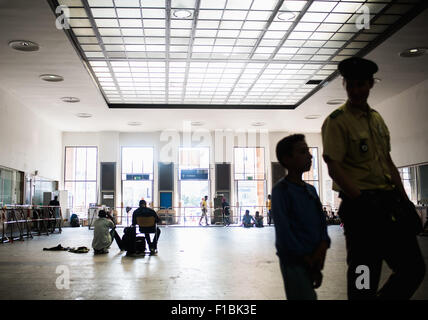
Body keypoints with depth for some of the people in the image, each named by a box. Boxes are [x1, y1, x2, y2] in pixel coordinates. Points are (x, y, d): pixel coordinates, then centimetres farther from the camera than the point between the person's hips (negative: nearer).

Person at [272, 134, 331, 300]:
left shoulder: (311, 190, 11)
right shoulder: (281, 190, -11)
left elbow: (322, 224, 9)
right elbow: (284, 232, -15)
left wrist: (320, 252, -9)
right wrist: (310, 263, -10)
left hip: (312, 261, 7)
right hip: (295, 262, -6)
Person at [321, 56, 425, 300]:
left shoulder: (377, 118, 15)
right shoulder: (337, 121, -8)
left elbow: (388, 162, 19)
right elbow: (334, 168, -15)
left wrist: (404, 198, 13)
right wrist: (362, 202, -21)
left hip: (389, 202, 8)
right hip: (360, 206, -7)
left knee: (414, 269, 12)